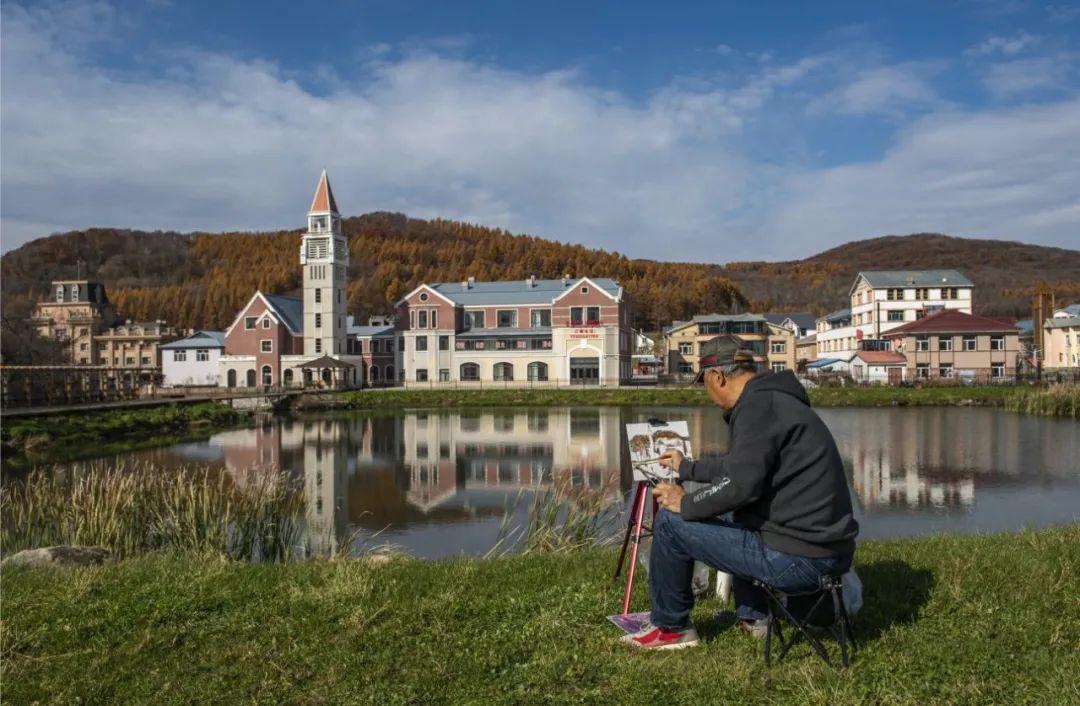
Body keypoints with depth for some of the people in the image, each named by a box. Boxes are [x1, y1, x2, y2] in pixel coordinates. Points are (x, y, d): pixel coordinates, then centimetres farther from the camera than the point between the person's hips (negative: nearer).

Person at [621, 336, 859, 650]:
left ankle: (670, 628, 15)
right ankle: (751, 615, 36)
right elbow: (740, 464, 30)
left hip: (799, 561, -10)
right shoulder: (777, 398, 16)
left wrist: (685, 504, -8)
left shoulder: (759, 404, -16)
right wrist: (686, 467, 42)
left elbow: (740, 483, -25)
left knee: (670, 522, -4)